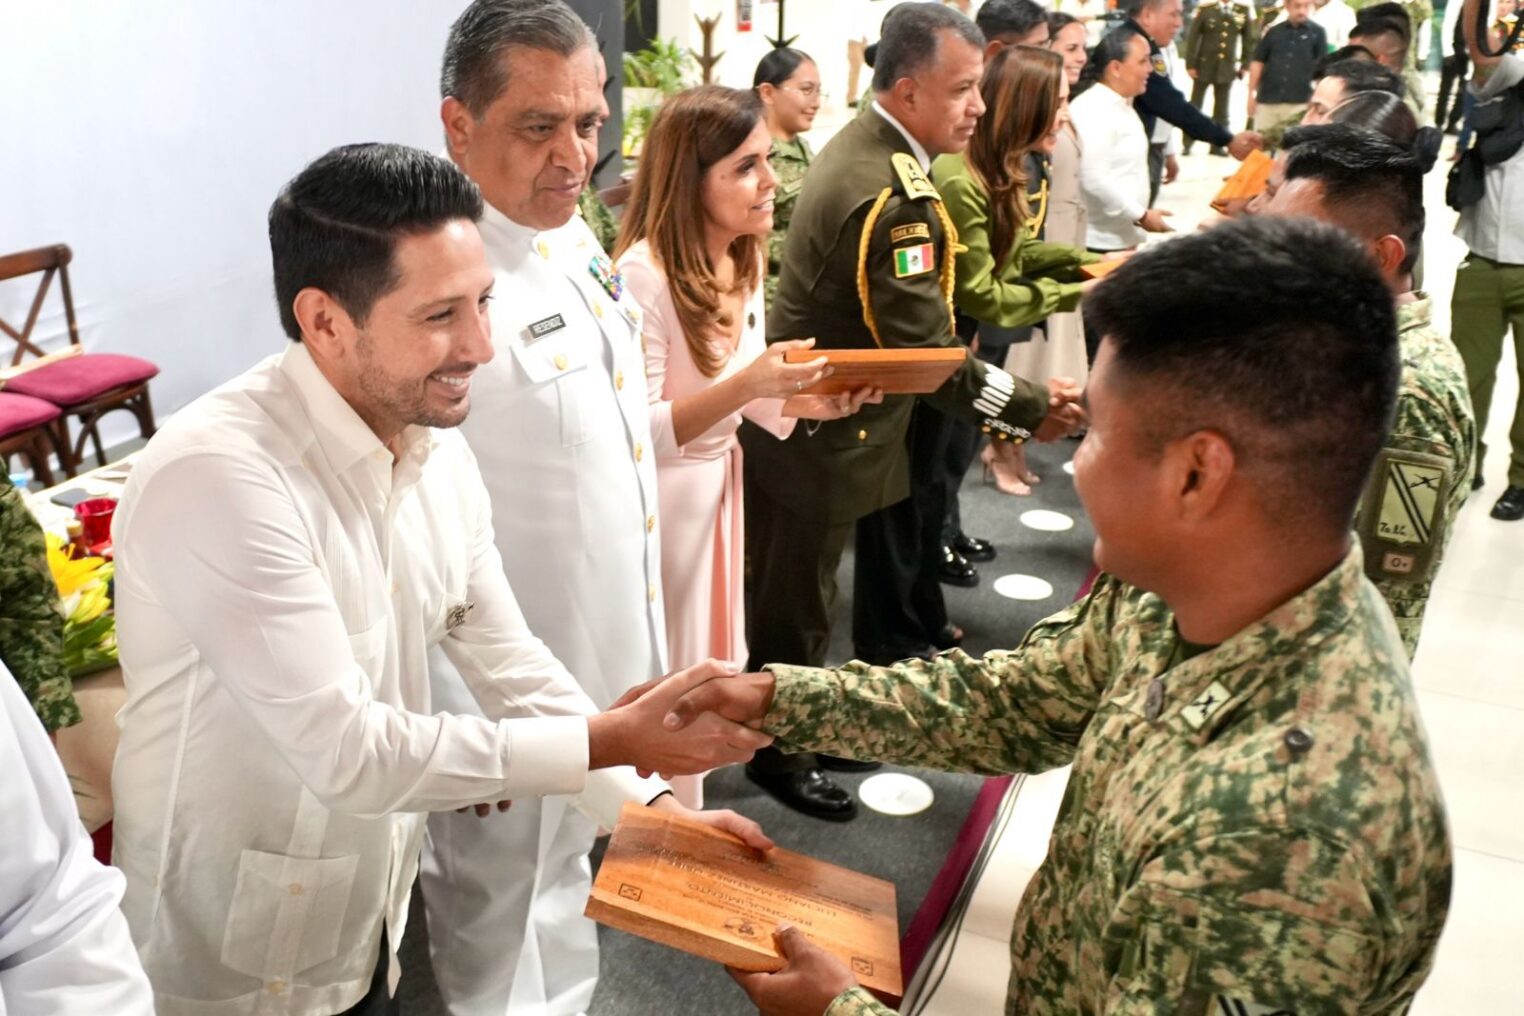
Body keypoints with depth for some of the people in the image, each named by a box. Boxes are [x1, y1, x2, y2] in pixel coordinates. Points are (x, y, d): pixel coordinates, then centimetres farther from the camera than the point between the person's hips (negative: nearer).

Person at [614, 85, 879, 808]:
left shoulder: (744, 262, 3)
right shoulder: (644, 276, -23)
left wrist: (805, 402, -6)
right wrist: (746, 387, -32)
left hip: (721, 488, 8)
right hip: (659, 504, -8)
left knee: (707, 670, 21)